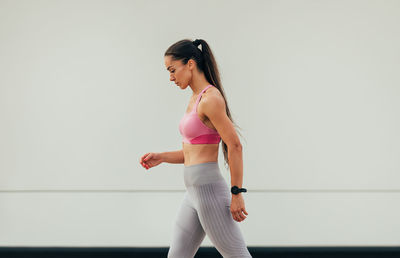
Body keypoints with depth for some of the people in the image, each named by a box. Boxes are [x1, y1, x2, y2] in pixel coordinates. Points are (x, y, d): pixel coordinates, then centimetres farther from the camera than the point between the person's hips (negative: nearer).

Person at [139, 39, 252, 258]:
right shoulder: (195, 99, 15)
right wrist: (161, 157, 9)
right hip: (194, 193, 10)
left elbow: (234, 146, -18)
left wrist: (237, 193, -18)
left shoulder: (211, 99, -14)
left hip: (209, 190, -10)